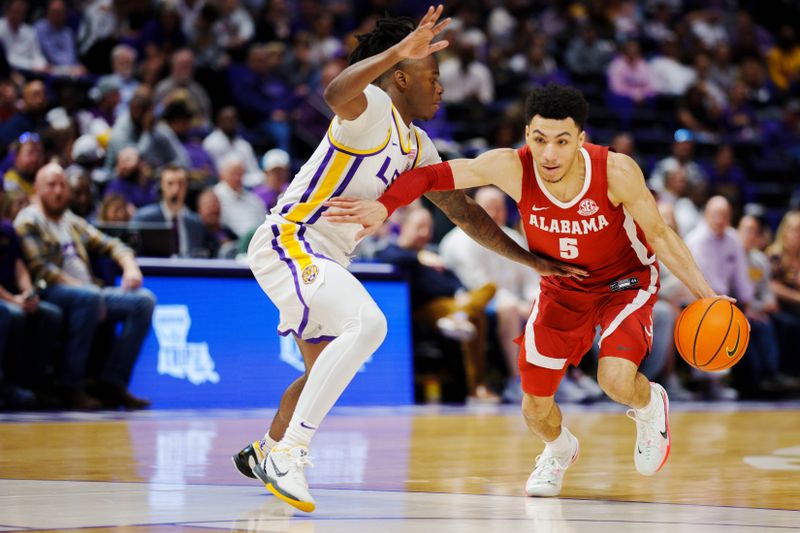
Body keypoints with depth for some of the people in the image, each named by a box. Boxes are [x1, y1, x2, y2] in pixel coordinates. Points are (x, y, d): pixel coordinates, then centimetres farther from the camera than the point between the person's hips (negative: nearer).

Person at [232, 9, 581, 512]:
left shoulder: (418, 147, 14)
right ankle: (290, 452, -28)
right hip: (288, 242, -10)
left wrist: (530, 259, 18)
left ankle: (265, 452, 49)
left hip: (324, 261, 10)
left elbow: (464, 211, 21)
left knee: (327, 369, 25)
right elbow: (336, 93, -40)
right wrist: (401, 49, -44)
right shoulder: (373, 109, -13)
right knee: (367, 324, -31)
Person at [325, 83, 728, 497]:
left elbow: (659, 234, -18)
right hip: (561, 288, 3)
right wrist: (384, 206, -39)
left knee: (616, 379, -27)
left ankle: (650, 407, 13)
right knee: (535, 406, 5)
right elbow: (434, 175, -22)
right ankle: (559, 451, 44)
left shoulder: (616, 172, -32)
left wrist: (705, 295, -21)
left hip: (624, 281, -3)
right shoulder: (511, 168, -29)